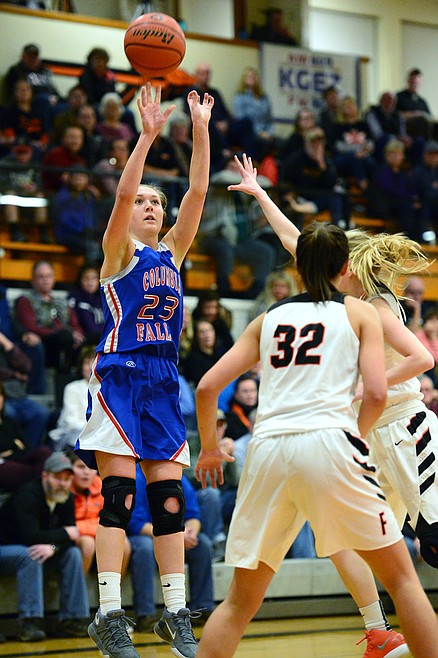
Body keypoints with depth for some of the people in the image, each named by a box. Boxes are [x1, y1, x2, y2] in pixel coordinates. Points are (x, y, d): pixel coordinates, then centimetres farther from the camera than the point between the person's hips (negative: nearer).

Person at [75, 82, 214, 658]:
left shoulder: (172, 252, 17)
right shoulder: (118, 252, 4)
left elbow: (197, 193, 9)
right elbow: (122, 193, -13)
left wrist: (201, 132, 1)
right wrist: (148, 135, -20)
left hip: (163, 380, 5)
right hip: (119, 375, -5)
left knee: (169, 498, 1)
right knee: (118, 496, -11)